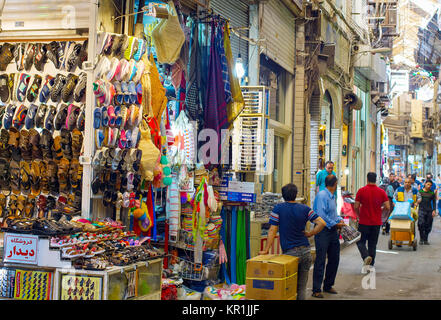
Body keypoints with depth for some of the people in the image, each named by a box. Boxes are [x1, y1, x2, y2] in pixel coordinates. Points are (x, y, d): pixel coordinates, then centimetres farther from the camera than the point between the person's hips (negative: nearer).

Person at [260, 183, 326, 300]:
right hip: (306, 251, 3)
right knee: (301, 287, 11)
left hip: (290, 253, -3)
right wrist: (309, 234, 6)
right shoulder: (305, 209, 5)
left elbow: (272, 231, -6)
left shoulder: (278, 209, -3)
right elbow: (322, 223, -3)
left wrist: (266, 250, -3)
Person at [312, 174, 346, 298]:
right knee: (320, 260, -6)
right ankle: (316, 290, -1)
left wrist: (339, 219, 6)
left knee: (334, 259, 12)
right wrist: (335, 224, -15)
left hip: (333, 232, 9)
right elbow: (321, 215, -21)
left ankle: (328, 286, 26)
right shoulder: (322, 195, -13)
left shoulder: (333, 197, 15)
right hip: (323, 231, -9)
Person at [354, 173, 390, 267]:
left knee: (361, 242, 9)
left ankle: (366, 256, -17)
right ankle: (371, 265, 15)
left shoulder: (361, 191, -8)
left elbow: (356, 207, -9)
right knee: (373, 244, 13)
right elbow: (387, 208, -6)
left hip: (364, 222, -2)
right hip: (376, 223, 2)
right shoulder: (381, 192, -2)